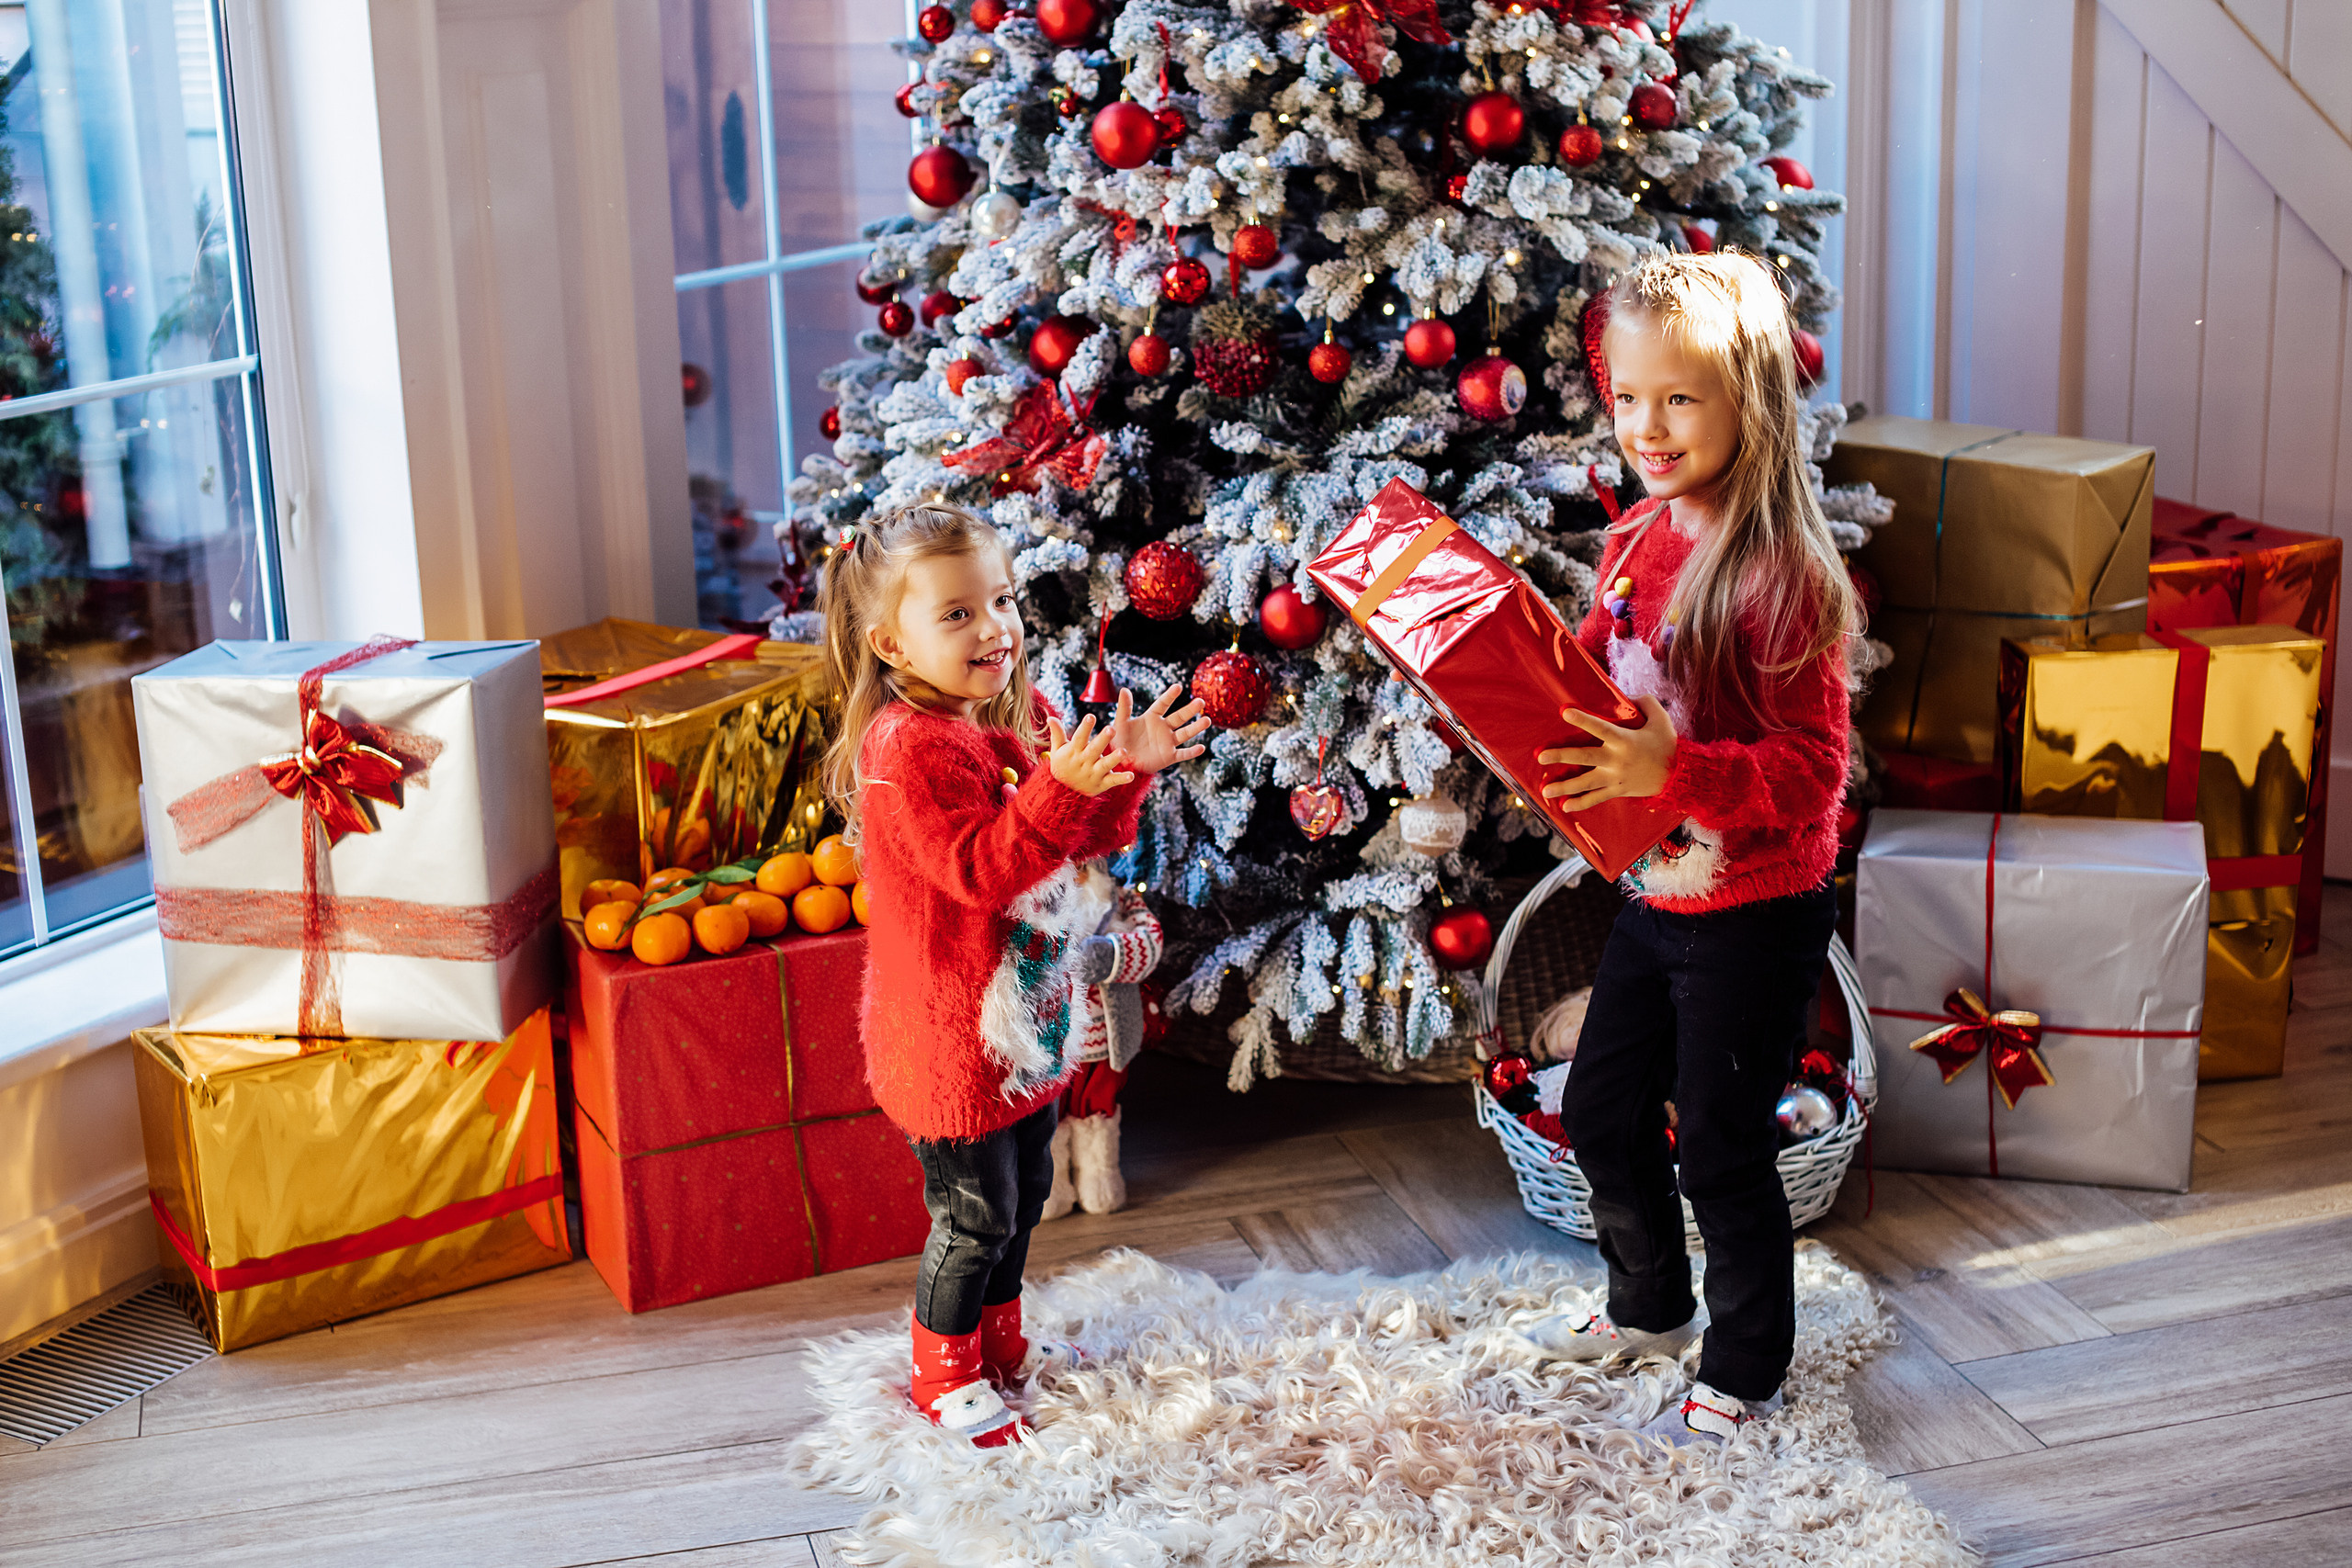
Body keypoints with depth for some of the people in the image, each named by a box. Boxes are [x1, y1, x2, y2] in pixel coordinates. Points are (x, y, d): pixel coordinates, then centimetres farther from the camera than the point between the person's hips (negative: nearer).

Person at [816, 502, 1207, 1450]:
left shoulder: (1021, 720, 5)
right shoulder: (907, 748, -23)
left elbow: (1090, 840, 10)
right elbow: (977, 869, -30)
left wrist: (1126, 770, -8)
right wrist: (1060, 788, -39)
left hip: (1027, 1020, 9)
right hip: (950, 1034, -9)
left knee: (1024, 1194, 22)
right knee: (974, 1215, 4)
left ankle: (1000, 1344, 43)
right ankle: (944, 1379, 25)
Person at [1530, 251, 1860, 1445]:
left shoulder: (1780, 574, -23)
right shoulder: (1640, 539, 1)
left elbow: (1812, 771, -24)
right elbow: (1592, 676, 16)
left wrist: (1674, 770, -36)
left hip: (1754, 913, -8)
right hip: (1655, 895, 8)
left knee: (1722, 1148, 6)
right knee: (1602, 1112, 21)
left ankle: (1744, 1373, 28)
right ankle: (1651, 1310, 46)